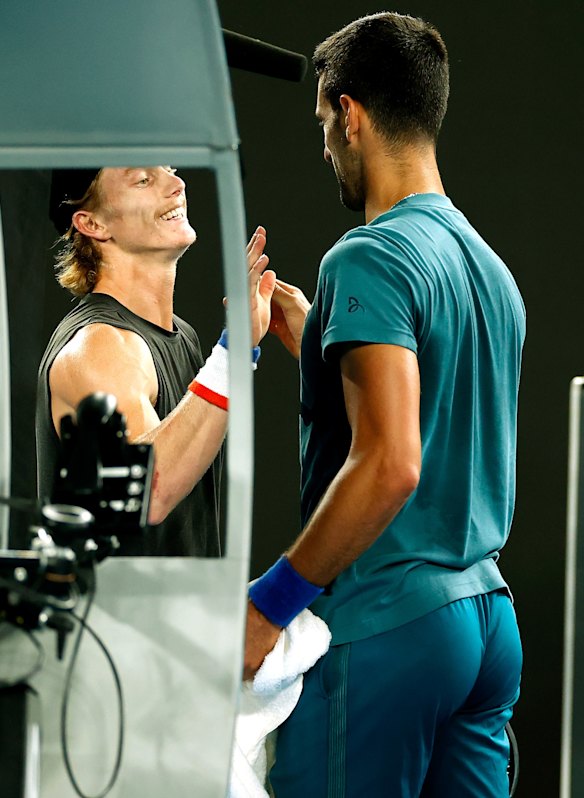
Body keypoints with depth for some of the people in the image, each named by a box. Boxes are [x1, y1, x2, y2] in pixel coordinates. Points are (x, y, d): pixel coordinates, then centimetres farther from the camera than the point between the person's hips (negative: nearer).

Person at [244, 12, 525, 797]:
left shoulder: (371, 258, -13)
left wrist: (271, 600, -17)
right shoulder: (489, 266, 14)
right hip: (489, 621, 9)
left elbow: (389, 465, -24)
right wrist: (314, 338, 29)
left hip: (384, 627, -9)